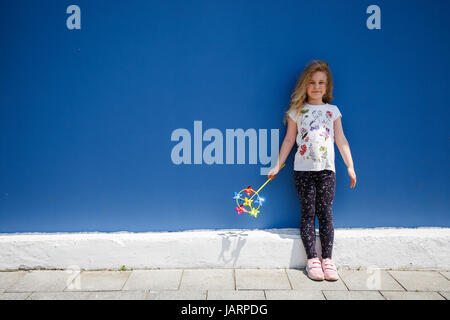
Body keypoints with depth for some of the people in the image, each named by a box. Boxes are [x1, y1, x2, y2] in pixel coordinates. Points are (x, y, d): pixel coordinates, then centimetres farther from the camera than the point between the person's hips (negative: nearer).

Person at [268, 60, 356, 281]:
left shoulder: (332, 111, 10)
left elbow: (341, 140, 9)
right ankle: (312, 259, 5)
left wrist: (350, 166, 5)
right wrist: (278, 165, 4)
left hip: (327, 169, 1)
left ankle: (327, 259, 5)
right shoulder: (297, 111, 7)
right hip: (303, 169, -1)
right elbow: (289, 140, 8)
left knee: (325, 212, 0)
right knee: (308, 213, 1)